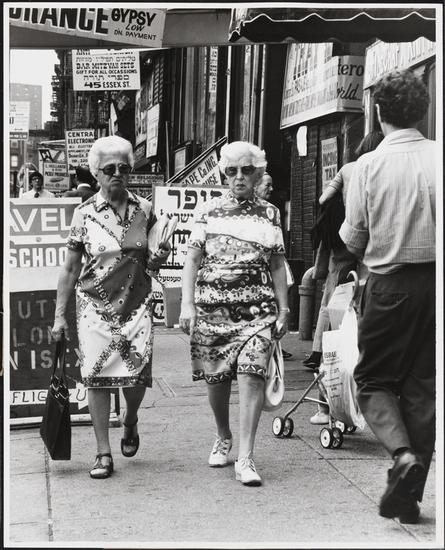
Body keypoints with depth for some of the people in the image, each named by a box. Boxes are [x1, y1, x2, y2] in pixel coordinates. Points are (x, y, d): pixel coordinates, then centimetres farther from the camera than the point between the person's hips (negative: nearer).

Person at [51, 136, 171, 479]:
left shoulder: (144, 210, 4)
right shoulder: (85, 214, -1)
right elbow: (70, 269, 3)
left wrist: (159, 257, -7)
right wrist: (60, 315, 1)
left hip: (136, 303, 1)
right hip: (95, 305, -1)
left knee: (137, 374, -6)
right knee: (97, 376, -2)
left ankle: (130, 422, 27)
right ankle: (104, 453, 9)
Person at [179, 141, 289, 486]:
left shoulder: (269, 215, 10)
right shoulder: (210, 212, 8)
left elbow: (277, 265, 12)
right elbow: (193, 260, 6)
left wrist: (283, 310, 7)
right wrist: (187, 304, -4)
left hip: (257, 308, -1)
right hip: (212, 307, 1)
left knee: (251, 375, -14)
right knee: (216, 378, 7)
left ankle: (245, 458, -14)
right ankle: (223, 438, 33)